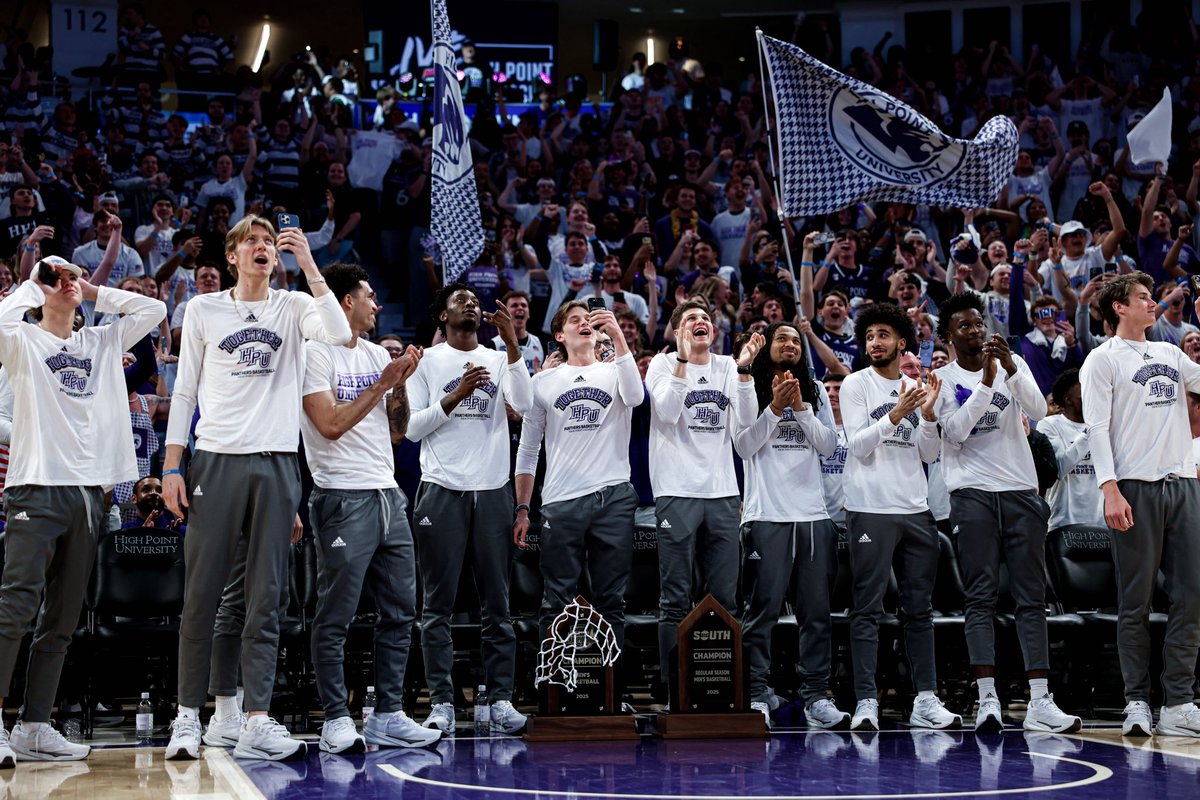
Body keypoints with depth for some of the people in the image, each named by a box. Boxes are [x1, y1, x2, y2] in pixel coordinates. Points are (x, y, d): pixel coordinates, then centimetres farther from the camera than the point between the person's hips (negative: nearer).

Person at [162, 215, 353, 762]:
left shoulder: (294, 307, 10)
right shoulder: (203, 310, 9)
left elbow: (340, 335, -10)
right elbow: (185, 392, 10)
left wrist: (308, 266, -9)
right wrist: (172, 467, 2)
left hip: (276, 465, 1)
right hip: (216, 460, -1)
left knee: (265, 599, 0)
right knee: (202, 595, -1)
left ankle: (256, 722, -2)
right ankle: (188, 715, 6)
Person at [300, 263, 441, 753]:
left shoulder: (377, 355, 18)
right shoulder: (317, 353, -5)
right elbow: (330, 424, -15)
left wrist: (401, 383, 4)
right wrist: (383, 384, -11)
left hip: (387, 494, 8)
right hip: (344, 497, -8)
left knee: (400, 611, 9)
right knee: (336, 616, -4)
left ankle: (388, 715, 15)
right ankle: (336, 719, 1)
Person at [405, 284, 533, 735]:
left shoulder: (498, 360, 13)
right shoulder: (426, 362, 8)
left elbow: (523, 405, -5)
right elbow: (411, 427, 0)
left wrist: (512, 344, -10)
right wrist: (456, 396, -11)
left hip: (493, 491, 2)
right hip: (442, 491, -2)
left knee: (497, 604, 3)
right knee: (439, 604, -2)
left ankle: (501, 699, 5)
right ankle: (441, 703, 0)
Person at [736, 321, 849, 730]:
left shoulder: (815, 391, 16)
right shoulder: (750, 389, 5)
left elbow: (829, 446, 7)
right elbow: (744, 446, -2)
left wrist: (800, 408, -5)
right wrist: (775, 408, -12)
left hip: (813, 512, 4)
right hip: (767, 513, -4)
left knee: (817, 610, 3)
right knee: (762, 608, -5)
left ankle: (816, 696, 7)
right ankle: (757, 695, -3)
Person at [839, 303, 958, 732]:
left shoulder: (916, 387, 14)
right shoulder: (856, 385, 1)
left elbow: (929, 454, 10)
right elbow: (858, 447, -8)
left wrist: (928, 414, -7)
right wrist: (895, 415, -19)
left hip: (916, 510, 5)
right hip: (871, 509, -5)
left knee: (920, 608, 7)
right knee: (867, 609, -5)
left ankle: (926, 701, 12)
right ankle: (866, 703, -5)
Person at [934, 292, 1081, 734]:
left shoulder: (1012, 363, 9)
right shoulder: (943, 378, 4)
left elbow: (1039, 409, -6)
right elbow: (956, 429, -11)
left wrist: (1010, 368, -20)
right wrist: (987, 381, -19)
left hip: (1021, 490, 3)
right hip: (973, 494, -2)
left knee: (1032, 597, 0)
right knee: (981, 597, -6)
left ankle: (1040, 702, -3)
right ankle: (987, 700, -9)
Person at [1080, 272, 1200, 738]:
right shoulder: (1103, 359, 3)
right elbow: (1096, 426, -6)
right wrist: (1110, 490, -17)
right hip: (1137, 488, -6)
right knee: (1136, 601, -2)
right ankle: (1137, 702, 1)